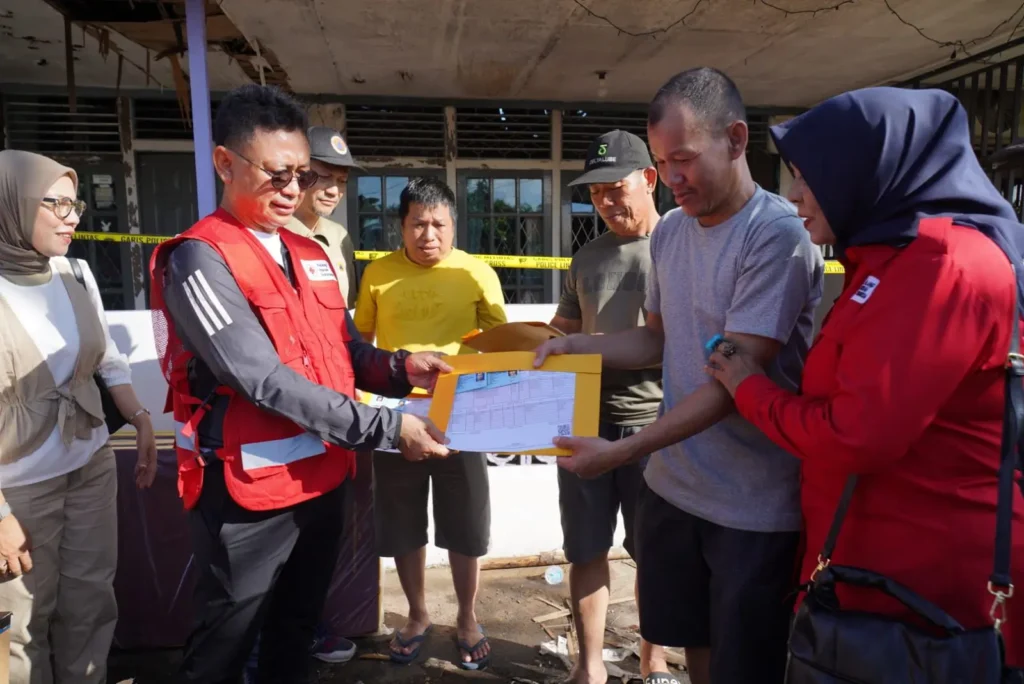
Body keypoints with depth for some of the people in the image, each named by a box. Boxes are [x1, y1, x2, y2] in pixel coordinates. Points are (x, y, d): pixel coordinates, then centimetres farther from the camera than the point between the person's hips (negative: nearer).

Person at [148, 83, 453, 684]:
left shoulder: (313, 256, 9)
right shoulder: (199, 258, -15)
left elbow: (345, 349, 10)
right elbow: (263, 379, -24)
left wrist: (400, 369, -12)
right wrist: (386, 428, -26)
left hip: (325, 479, 7)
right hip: (249, 491, -7)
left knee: (299, 627, 24)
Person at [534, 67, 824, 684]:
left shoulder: (778, 234, -18)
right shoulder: (669, 230, 5)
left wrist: (622, 452, -25)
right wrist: (574, 345, 0)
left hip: (756, 505, -6)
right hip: (672, 486, 7)